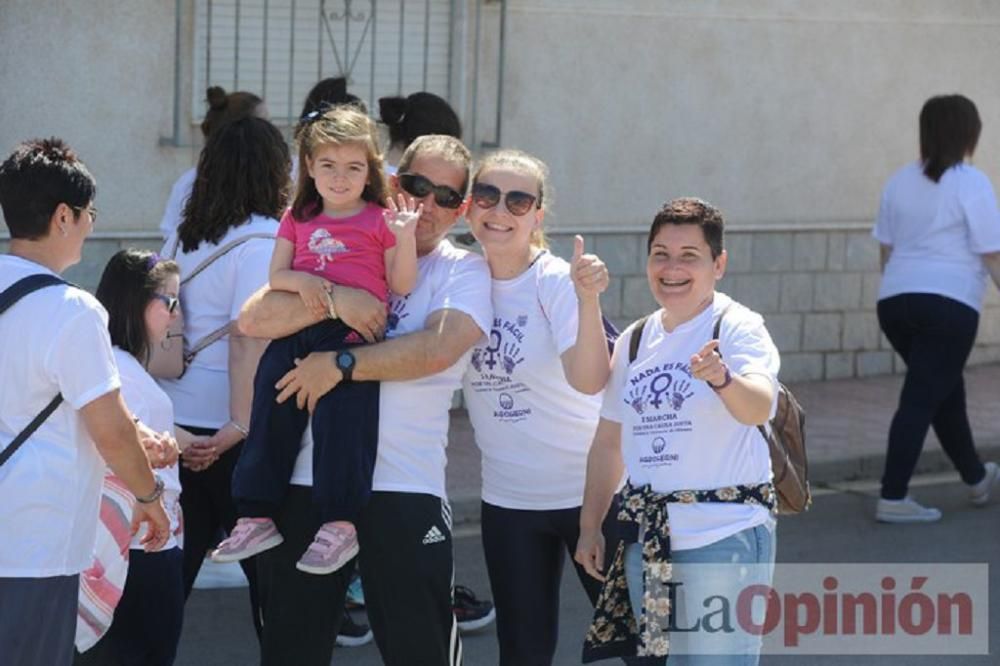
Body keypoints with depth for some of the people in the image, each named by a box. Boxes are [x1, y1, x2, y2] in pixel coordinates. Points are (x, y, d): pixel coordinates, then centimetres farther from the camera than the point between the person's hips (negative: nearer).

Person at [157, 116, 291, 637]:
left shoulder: (184, 236, 9)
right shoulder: (261, 240, -12)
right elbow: (246, 336, -19)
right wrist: (241, 425, -20)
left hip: (173, 422, 7)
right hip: (223, 427, -7)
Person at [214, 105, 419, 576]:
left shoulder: (380, 221, 7)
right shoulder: (298, 220, 20)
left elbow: (402, 286, 1)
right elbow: (276, 276, 13)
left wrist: (405, 237, -12)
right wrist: (301, 280, -8)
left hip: (351, 338, -5)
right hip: (295, 336, 5)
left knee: (341, 425, -12)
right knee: (269, 421, 3)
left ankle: (340, 524, -6)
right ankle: (256, 518, 11)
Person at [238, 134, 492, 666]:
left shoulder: (463, 272, 4)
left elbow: (436, 349, -16)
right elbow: (253, 319, -2)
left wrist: (339, 364, -14)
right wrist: (334, 300, -14)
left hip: (404, 487, -2)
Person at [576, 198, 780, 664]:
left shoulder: (737, 328, -9)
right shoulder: (634, 341, 11)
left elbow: (759, 407, -29)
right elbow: (609, 439, 18)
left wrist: (722, 378, -49)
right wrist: (589, 525, 16)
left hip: (724, 537, -6)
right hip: (647, 538, 6)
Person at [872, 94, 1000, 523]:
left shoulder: (900, 182, 11)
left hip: (895, 300, 7)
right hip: (949, 303, -7)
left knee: (946, 389, 21)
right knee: (922, 399, -6)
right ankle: (893, 499, -10)